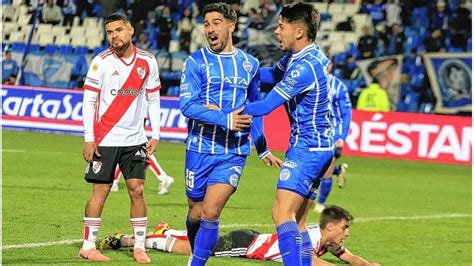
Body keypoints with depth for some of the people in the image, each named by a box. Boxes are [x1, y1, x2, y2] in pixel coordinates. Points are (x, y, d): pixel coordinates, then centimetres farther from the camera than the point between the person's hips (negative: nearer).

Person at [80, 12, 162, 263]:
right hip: (105, 139, -3)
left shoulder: (147, 61, 3)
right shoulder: (101, 61, -6)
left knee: (137, 190, 0)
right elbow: (89, 101, -5)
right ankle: (88, 246, 6)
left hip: (135, 139, 3)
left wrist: (155, 135, 4)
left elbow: (153, 100, 10)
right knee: (100, 190, -2)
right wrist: (88, 139, -10)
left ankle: (140, 247, 8)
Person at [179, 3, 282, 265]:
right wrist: (225, 119, -25)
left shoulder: (249, 64, 8)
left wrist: (263, 149, 23)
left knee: (211, 212, -14)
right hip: (200, 148, -1)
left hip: (234, 152, 1)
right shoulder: (195, 61, -2)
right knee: (196, 213, 10)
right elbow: (187, 105, -14)